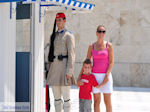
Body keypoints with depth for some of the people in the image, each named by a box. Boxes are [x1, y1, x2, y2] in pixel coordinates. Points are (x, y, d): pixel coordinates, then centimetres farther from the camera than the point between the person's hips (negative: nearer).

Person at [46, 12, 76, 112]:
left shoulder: (69, 35, -6)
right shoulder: (54, 35, 16)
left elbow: (71, 54, -11)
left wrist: (69, 72, -18)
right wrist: (50, 70, 16)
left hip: (64, 67, -7)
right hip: (54, 67, 7)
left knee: (66, 97, -4)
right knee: (56, 97, 9)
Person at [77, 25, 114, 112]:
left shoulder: (109, 45, -3)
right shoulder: (92, 46, 4)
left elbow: (111, 62, -6)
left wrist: (107, 76, -18)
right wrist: (79, 77, -6)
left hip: (106, 75, -2)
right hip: (95, 76, 2)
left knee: (107, 101, 0)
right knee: (97, 101, 6)